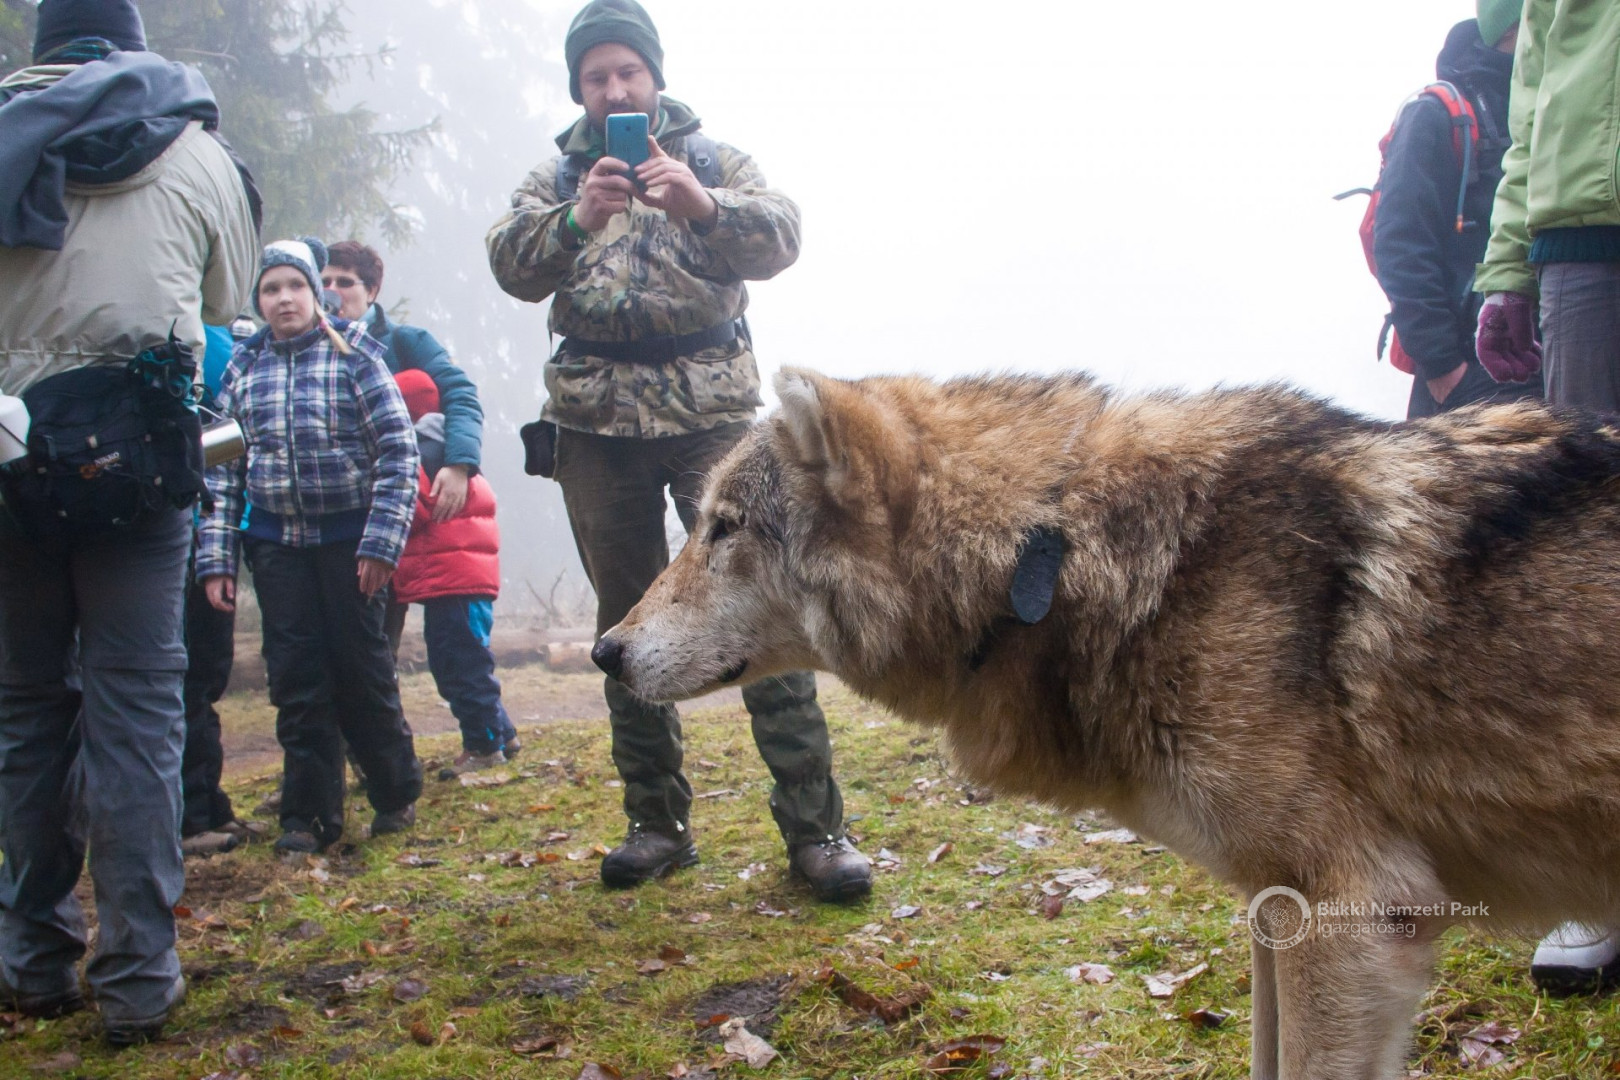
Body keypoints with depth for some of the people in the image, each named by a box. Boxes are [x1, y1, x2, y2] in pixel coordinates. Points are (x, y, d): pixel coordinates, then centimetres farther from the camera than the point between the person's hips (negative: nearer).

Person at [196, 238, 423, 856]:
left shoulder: (353, 354, -3)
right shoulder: (243, 369, 7)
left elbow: (398, 451, -7)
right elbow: (221, 468, 6)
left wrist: (381, 540, -13)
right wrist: (216, 557, -1)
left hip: (348, 535, -3)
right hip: (276, 542, 3)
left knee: (361, 668, 4)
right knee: (295, 677, 3)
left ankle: (395, 796, 22)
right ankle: (308, 814, 12)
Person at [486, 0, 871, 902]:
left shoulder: (714, 160, 9)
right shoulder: (558, 178, 13)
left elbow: (781, 237, -8)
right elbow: (512, 265, -5)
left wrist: (703, 205, -28)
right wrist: (577, 219, -25)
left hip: (712, 410, -2)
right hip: (597, 422, 3)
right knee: (629, 620, 7)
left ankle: (815, 824, -8)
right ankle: (658, 822, 18)